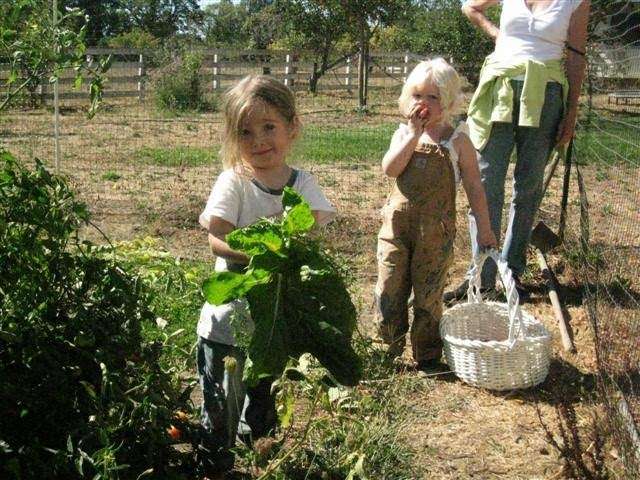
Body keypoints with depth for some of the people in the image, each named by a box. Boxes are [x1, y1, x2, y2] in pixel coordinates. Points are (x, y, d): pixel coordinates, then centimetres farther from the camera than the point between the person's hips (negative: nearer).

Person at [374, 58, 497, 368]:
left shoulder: (457, 140, -2)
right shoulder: (403, 134, 6)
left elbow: (473, 187, 1)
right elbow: (390, 169, -12)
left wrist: (484, 228, 0)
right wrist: (414, 134, -16)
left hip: (436, 230, -2)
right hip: (397, 223, 3)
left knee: (428, 293, 6)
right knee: (389, 288, 6)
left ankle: (427, 355, 21)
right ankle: (389, 349, 23)